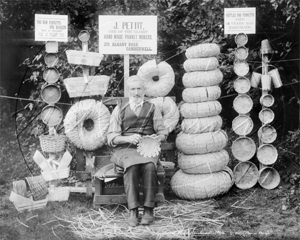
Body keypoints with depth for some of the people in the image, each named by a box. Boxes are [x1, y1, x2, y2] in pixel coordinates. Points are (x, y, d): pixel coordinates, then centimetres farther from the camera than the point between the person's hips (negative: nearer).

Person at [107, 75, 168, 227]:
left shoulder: (152, 109, 18)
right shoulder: (119, 109, 13)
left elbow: (162, 131, 16)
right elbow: (111, 137, 5)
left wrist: (158, 137, -9)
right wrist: (128, 138, -15)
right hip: (125, 149, -1)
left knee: (149, 166, -35)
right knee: (131, 166, -36)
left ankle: (148, 210, -31)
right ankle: (133, 211, -35)